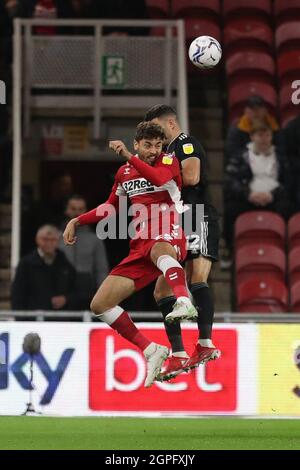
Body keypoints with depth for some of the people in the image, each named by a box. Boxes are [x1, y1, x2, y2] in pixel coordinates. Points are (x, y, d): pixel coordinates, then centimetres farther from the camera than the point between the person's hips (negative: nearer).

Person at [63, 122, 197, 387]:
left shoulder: (169, 162, 0)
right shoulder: (124, 173, 18)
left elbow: (160, 178, -24)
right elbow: (111, 206, 33)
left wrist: (129, 156, -31)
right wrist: (77, 221, 26)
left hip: (169, 239, -7)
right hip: (140, 249, 7)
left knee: (159, 250, -46)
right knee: (100, 305, 1)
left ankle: (184, 303, -73)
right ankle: (152, 351, 4)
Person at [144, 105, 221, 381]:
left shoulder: (186, 143, -4)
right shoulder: (169, 151, 25)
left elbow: (191, 176, -21)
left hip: (199, 221, -11)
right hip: (179, 228, 11)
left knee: (197, 279, -27)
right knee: (162, 290, 7)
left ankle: (206, 344, -35)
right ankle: (178, 356, 8)